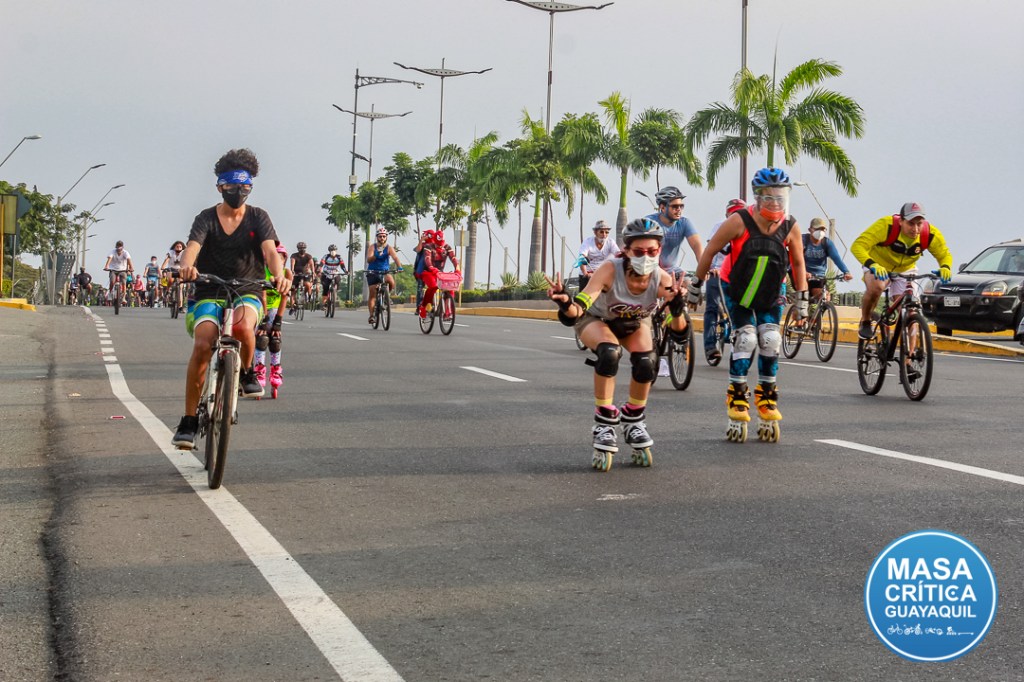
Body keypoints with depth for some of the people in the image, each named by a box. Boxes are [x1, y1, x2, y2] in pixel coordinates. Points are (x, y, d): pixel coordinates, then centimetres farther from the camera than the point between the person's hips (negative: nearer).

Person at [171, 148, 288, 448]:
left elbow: (270, 250, -13)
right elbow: (192, 247, -17)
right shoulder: (206, 218, 1)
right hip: (209, 293, 0)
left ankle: (247, 373, -2)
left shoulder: (258, 218, 3)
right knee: (202, 345, -24)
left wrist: (279, 275, -36)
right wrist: (187, 266, -42)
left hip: (247, 292, 0)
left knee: (243, 327, -35)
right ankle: (189, 421, -15)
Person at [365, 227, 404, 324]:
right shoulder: (372, 247, -5)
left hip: (385, 272, 0)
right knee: (372, 293, -6)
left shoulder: (389, 248, -5)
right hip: (373, 272, 0)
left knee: (391, 281, -32)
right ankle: (371, 315, 0)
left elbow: (395, 257, -20)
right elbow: (368, 260, -17)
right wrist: (376, 255, -37)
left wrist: (399, 267, -38)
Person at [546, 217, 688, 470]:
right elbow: (577, 312, -46)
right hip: (597, 319, -3)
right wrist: (566, 303, -68)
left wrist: (677, 308, -53)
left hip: (634, 322, 3)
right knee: (609, 351, -34)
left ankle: (633, 420, 4)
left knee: (647, 363, -24)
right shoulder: (611, 270, -37)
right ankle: (604, 424, -18)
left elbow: (679, 334, -33)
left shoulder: (662, 279, -30)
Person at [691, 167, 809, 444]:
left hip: (770, 294, 3)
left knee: (770, 340, -8)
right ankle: (737, 398, -1)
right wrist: (695, 285, -7)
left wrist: (802, 299, 4)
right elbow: (710, 250, -12)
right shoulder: (740, 221, -23)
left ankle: (766, 398, 8)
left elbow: (798, 262, 1)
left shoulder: (790, 227, -14)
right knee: (745, 338, -13)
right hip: (736, 290, -3)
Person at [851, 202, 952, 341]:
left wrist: (945, 267, -30)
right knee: (875, 288, -35)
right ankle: (865, 322, -8)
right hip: (878, 267, -3)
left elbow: (944, 254, -5)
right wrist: (872, 265, -53)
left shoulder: (931, 234, -22)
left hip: (905, 271, 3)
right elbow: (858, 246, -36)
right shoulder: (886, 225, -33)